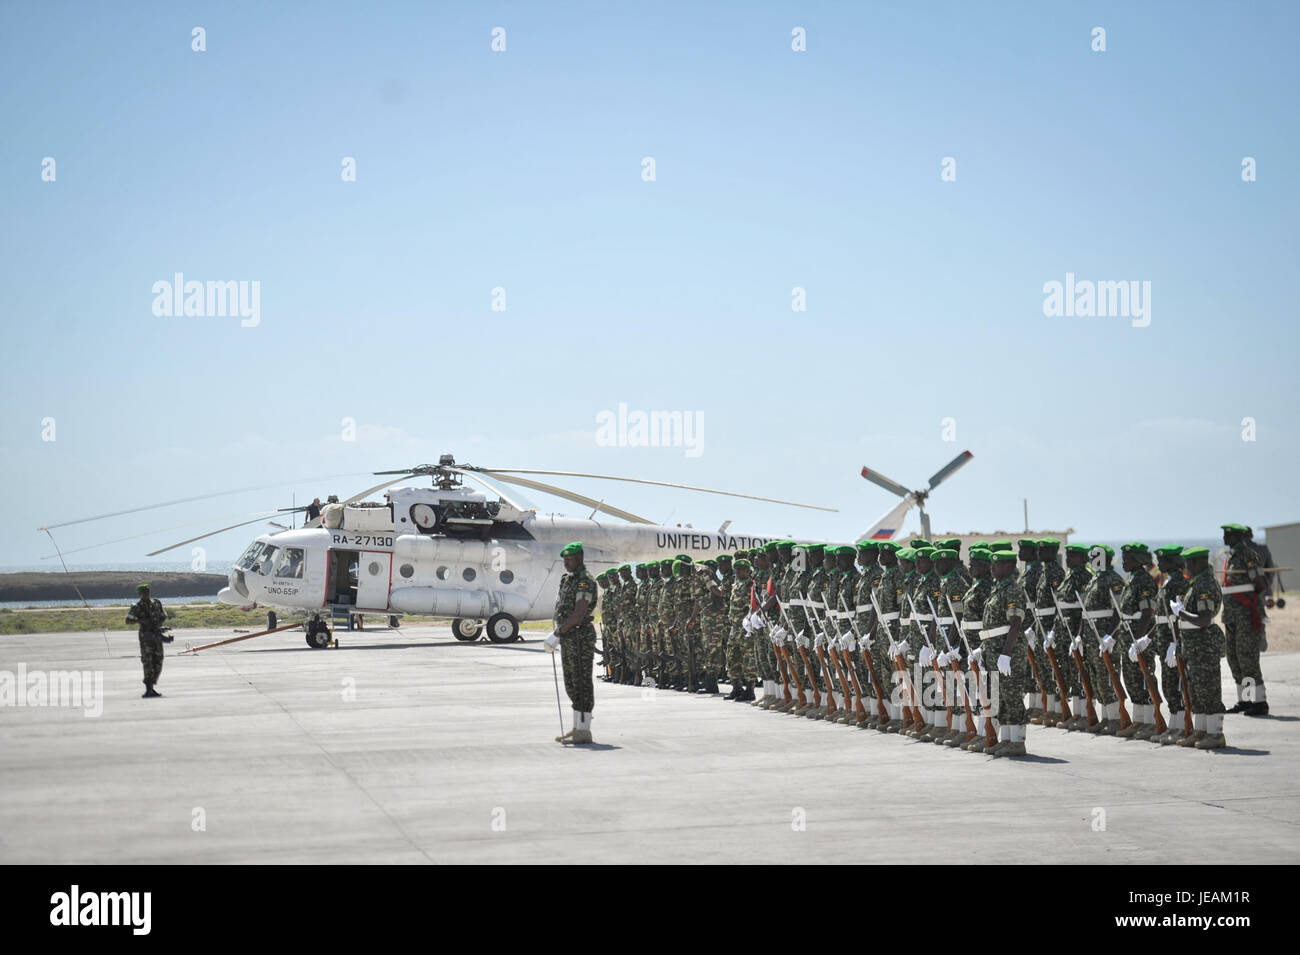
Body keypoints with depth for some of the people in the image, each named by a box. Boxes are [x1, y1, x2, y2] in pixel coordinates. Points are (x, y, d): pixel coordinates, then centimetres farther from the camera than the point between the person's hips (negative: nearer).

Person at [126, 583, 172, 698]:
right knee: (148, 663, -11)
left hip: (157, 636, 5)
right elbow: (128, 620, -10)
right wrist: (141, 620, -24)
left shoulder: (157, 603, 12)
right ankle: (148, 689, -12)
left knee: (158, 663, 5)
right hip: (146, 636, -5)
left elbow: (164, 617, 19)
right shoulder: (137, 607, -1)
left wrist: (160, 625, -1)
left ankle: (151, 687, 16)